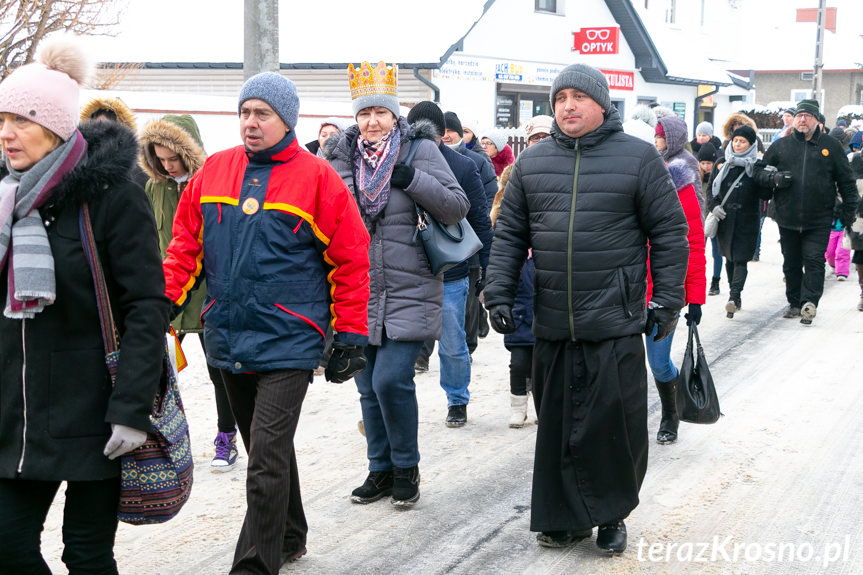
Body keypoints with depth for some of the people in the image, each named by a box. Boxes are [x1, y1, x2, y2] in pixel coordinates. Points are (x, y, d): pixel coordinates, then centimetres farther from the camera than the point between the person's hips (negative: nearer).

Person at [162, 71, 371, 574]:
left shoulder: (317, 178, -6)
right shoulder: (213, 171, 6)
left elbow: (351, 261, -4)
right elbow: (187, 244, 12)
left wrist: (351, 336, -4)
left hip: (288, 344, -5)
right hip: (228, 340, 5)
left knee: (267, 459, -9)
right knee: (266, 450, 19)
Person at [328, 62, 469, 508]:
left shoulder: (421, 151, -1)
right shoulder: (343, 158, 8)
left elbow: (458, 207, -6)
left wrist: (413, 180, -17)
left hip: (410, 292, -4)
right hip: (360, 292, 4)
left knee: (391, 380, -14)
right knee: (369, 387, 10)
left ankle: (406, 467, 7)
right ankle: (380, 468, 26)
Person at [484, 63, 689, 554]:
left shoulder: (639, 157, 0)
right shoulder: (532, 162, 10)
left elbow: (669, 233, 1)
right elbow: (510, 235, 13)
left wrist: (667, 301, -3)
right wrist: (500, 294, 5)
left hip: (616, 324, -3)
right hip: (552, 324, 3)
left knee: (616, 422, 1)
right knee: (557, 425, 9)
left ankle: (612, 514, 19)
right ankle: (564, 517, 22)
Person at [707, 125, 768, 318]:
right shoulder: (722, 164, 8)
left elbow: (765, 195, -3)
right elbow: (711, 188, 12)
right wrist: (713, 206, -4)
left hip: (747, 221, -4)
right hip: (725, 219, 4)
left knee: (740, 259, -11)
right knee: (729, 258, 12)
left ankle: (733, 297, -20)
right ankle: (735, 296, 25)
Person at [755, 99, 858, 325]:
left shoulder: (831, 147, 5)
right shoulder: (780, 146, 8)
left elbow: (846, 181, 9)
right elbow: (759, 172, 11)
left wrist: (848, 210, 5)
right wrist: (774, 178, -10)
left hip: (818, 221, -2)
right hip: (788, 219, 3)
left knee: (814, 261, -10)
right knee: (791, 263, 11)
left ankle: (809, 304, -14)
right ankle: (795, 304, 22)